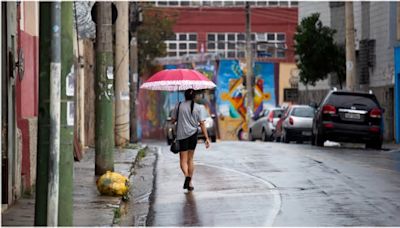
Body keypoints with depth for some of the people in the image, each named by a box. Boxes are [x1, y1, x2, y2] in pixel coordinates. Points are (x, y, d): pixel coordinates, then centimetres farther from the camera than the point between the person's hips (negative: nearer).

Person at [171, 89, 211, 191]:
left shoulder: (179, 106, -3)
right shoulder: (197, 107, 0)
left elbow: (173, 120, 2)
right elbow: (202, 124, -3)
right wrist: (207, 138, -2)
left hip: (182, 135, -2)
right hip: (193, 135, 2)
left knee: (183, 160, -1)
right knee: (190, 159, 14)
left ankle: (187, 175, -29)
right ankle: (189, 183, 17)